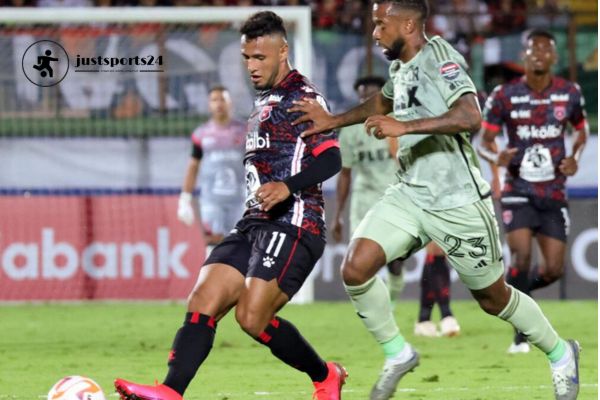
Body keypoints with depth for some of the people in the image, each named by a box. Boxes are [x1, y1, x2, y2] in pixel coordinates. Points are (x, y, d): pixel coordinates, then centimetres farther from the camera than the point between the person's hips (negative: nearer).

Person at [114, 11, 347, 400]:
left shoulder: (302, 97, -7)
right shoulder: (264, 102, 23)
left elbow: (331, 160, -18)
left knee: (252, 317, -18)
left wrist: (288, 187, -32)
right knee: (202, 302, -9)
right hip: (255, 223, 9)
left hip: (292, 226, -9)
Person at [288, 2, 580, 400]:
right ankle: (398, 354, 6)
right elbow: (382, 104, 32)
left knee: (492, 297, 7)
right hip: (410, 195, 7)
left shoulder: (440, 57, -17)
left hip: (458, 202, -7)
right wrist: (332, 121, 22)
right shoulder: (400, 68, 8)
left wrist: (404, 127, -35)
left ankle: (560, 354, 32)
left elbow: (470, 116, -32)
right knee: (356, 267, -12)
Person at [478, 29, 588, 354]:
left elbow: (581, 131, 18)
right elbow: (483, 142, -1)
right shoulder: (504, 96, -5)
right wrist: (495, 157, -24)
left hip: (554, 193, 3)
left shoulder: (570, 94, 1)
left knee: (554, 269, -2)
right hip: (518, 191, -3)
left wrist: (574, 158, -3)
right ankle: (521, 335, -9)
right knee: (522, 256, -19)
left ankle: (517, 291, 32)